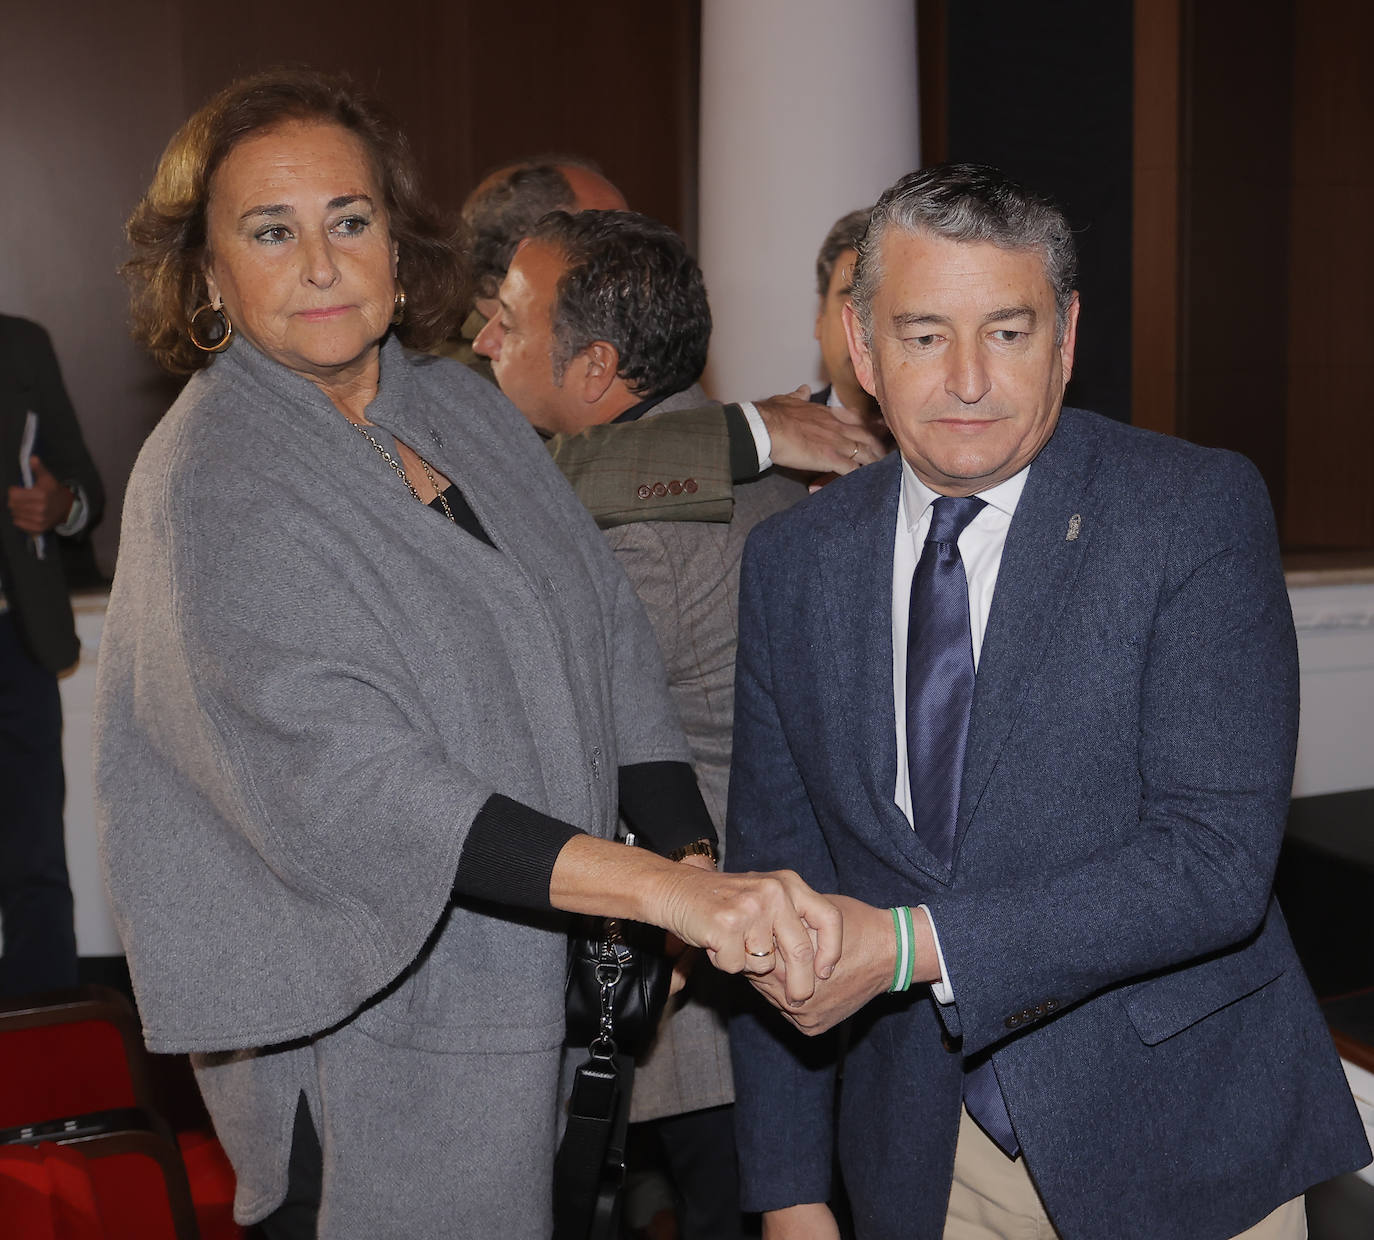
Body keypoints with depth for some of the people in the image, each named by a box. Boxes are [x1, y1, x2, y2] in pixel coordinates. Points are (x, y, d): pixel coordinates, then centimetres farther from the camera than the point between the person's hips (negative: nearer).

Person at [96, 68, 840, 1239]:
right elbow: (338, 773, -28)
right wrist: (657, 887, -36)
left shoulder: (463, 407, 4)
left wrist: (698, 861, -7)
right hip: (370, 1024, -6)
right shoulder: (211, 482, -16)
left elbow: (606, 633, 6)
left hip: (528, 983, 6)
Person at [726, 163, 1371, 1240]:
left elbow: (1218, 859, -21)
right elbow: (775, 874, 2)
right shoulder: (793, 562, -1)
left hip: (1176, 1145, -2)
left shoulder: (1198, 511, -13)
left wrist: (914, 943, -27)